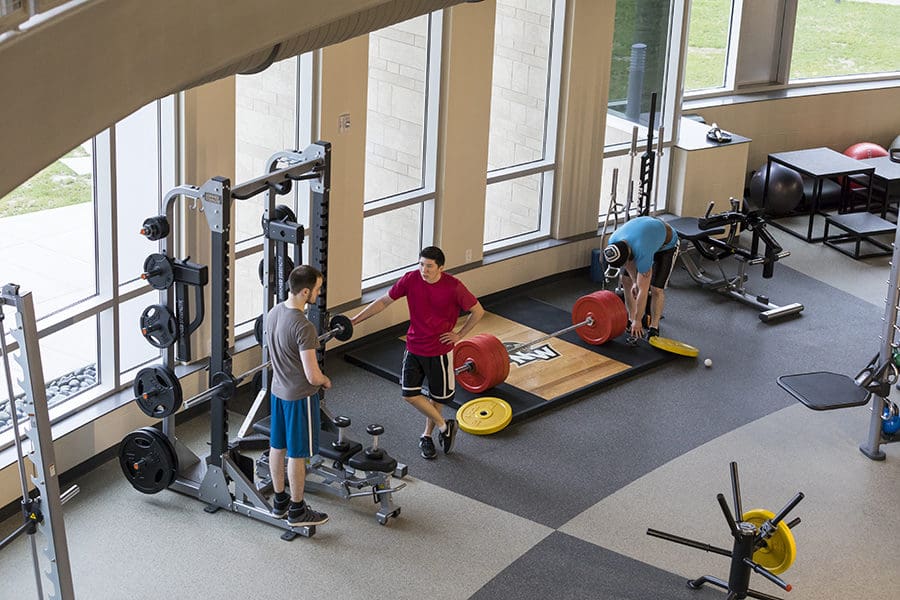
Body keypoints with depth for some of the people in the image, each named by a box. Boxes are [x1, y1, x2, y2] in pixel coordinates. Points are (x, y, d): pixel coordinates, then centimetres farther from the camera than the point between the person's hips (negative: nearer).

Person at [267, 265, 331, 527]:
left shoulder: (273, 313, -2)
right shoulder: (303, 327, -29)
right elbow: (312, 376, -27)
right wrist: (325, 381, -6)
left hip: (278, 390, 8)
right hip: (300, 396, -8)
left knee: (278, 447, 18)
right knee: (297, 454, 4)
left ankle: (279, 501, 32)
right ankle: (297, 511, 17)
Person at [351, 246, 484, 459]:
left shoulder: (453, 287, -19)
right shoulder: (411, 279, -12)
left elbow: (478, 311, -5)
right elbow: (383, 301, -1)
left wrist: (459, 334, -6)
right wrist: (355, 320, -3)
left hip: (440, 350, -2)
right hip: (414, 347, 2)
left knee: (437, 396, 11)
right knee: (409, 394, -3)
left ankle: (427, 435, 34)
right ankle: (444, 426, 16)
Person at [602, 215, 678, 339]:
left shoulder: (642, 253, -45)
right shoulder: (613, 243, -28)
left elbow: (643, 291, -36)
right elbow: (629, 261, -3)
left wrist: (638, 322, -30)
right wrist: (635, 282, -7)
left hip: (667, 245, -7)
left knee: (656, 289, -16)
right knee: (626, 279, -2)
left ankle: (654, 328, -3)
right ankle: (631, 319, 9)